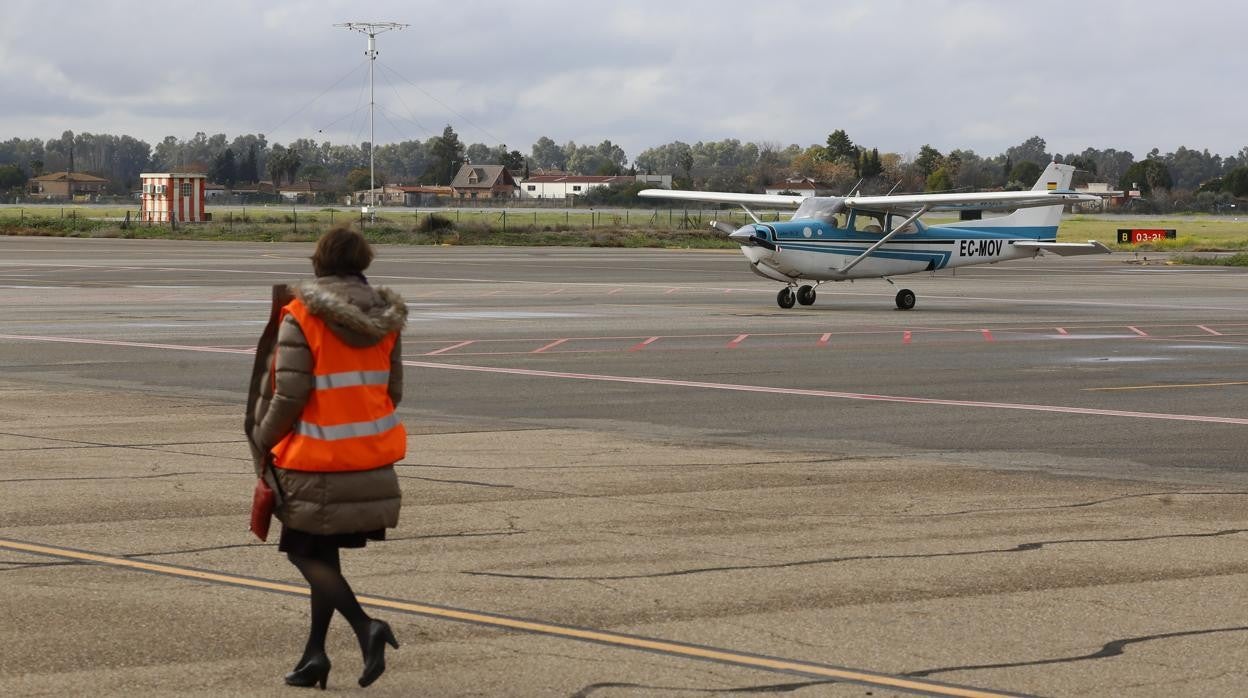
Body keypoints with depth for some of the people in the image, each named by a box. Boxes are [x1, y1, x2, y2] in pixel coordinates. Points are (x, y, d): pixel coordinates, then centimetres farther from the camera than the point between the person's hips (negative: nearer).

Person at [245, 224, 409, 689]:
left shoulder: (302, 317, -13)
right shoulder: (383, 318, 4)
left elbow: (289, 396, -15)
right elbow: (393, 390, 9)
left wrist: (263, 442, 0)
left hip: (316, 460, -6)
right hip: (371, 457, 6)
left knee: (306, 553, 4)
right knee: (325, 553, 15)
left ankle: (365, 626, -14)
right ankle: (314, 654, 16)